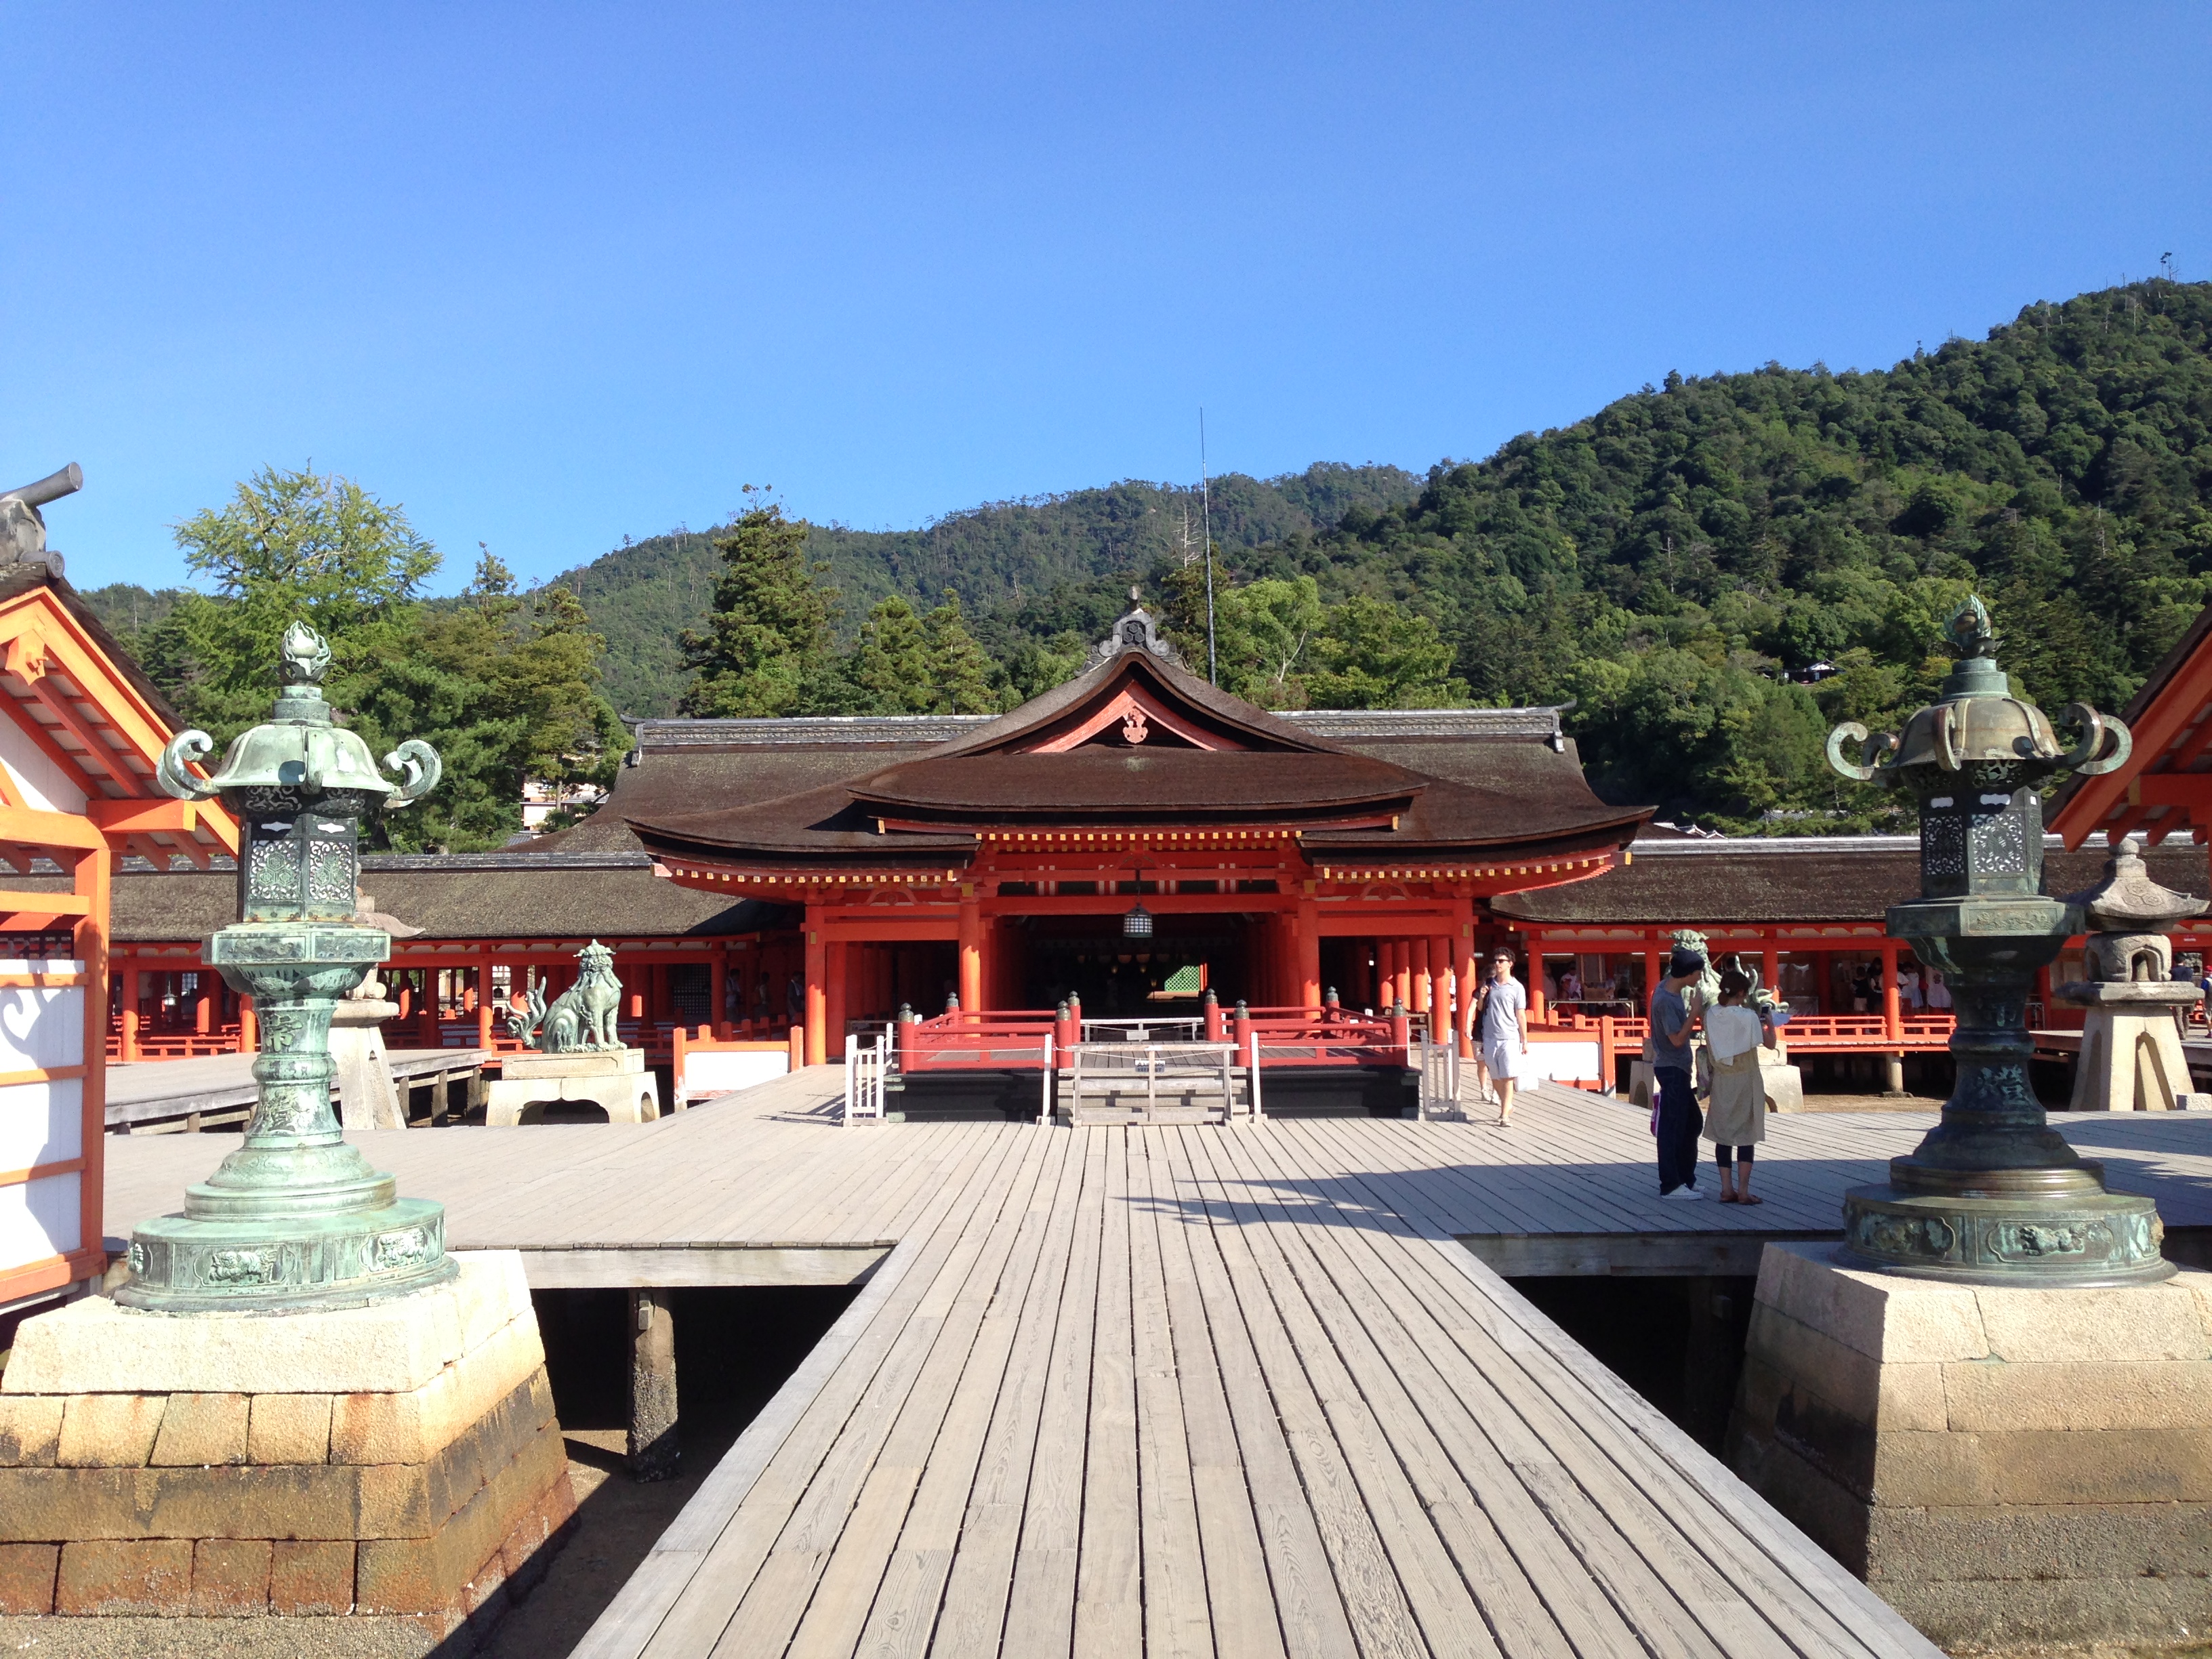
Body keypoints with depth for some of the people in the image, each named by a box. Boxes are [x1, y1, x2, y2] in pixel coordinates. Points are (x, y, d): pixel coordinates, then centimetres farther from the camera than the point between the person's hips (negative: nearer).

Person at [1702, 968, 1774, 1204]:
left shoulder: (1711, 1015, -2)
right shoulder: (1748, 1016, -15)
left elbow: (1709, 1049, 7)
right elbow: (1770, 1043, -6)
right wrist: (1768, 1021, 10)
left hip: (1722, 1081, 4)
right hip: (1746, 1080, -4)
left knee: (1722, 1134, 8)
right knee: (1746, 1135, 1)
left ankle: (1726, 1189, 9)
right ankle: (1743, 1191, 0)